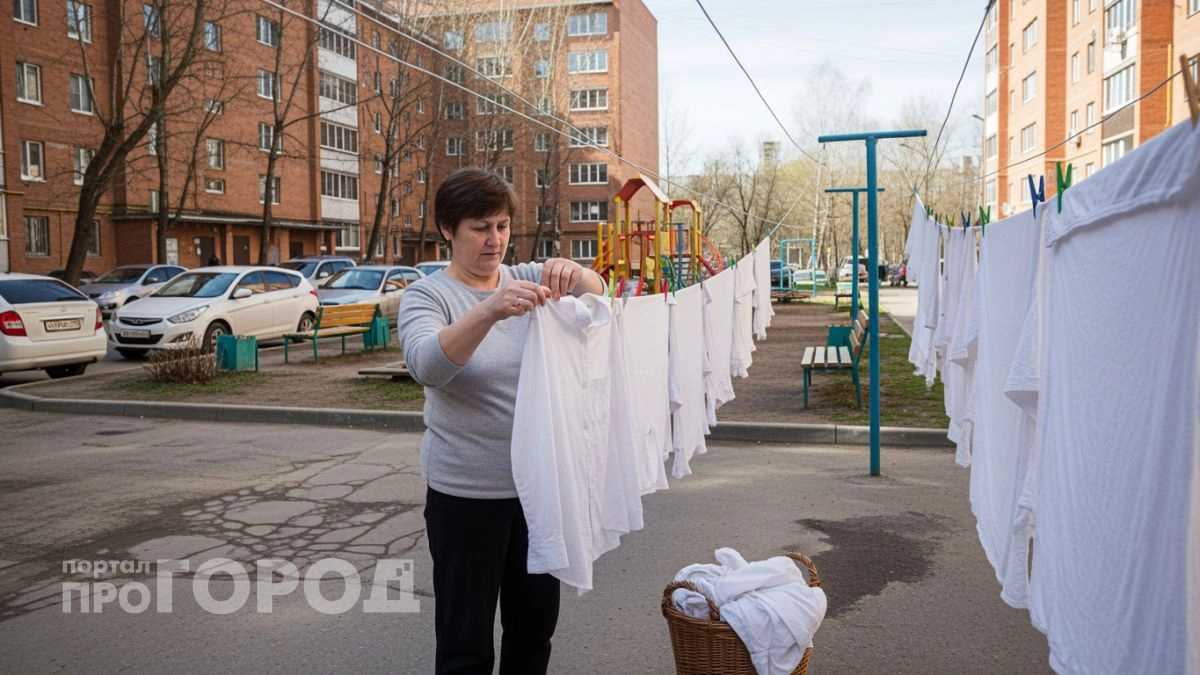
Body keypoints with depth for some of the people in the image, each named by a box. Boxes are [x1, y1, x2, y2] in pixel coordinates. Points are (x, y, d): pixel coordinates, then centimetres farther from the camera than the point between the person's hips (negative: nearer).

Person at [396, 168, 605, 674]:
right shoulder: (427, 295, -6)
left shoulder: (525, 278, 6)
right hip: (465, 493, -4)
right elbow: (426, 365, -24)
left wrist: (572, 273, -28)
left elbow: (595, 293, -6)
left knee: (536, 618, 16)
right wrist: (490, 312, -39)